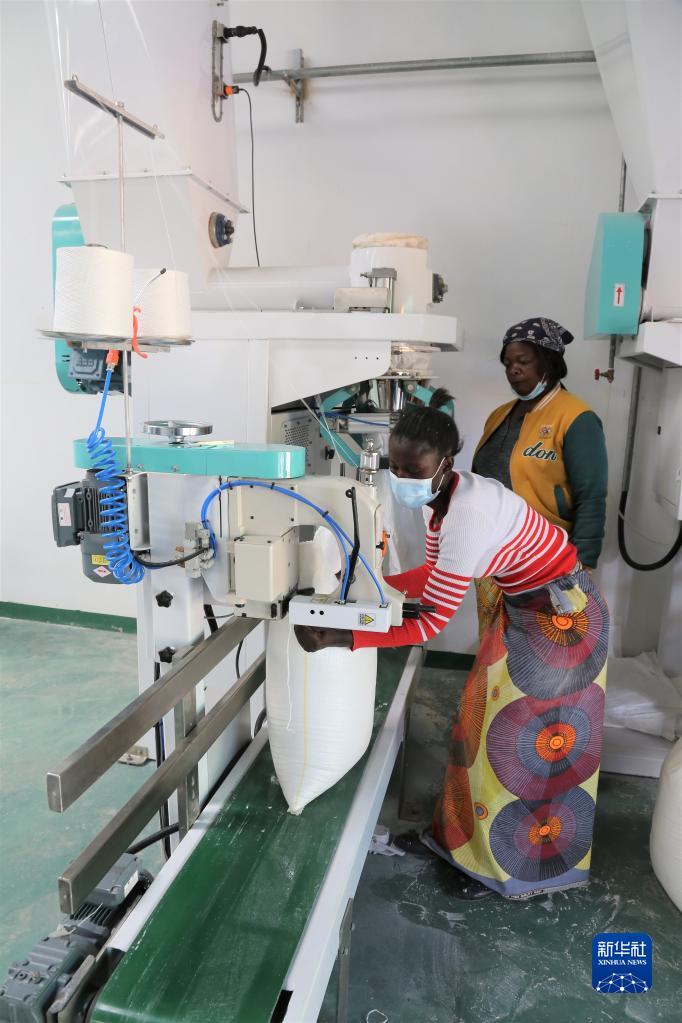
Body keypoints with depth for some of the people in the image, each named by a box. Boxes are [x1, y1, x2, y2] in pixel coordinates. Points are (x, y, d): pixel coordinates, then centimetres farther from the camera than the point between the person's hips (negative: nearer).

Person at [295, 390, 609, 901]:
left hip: (561, 614, -9)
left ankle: (522, 865, 29)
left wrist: (340, 638, -33)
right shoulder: (440, 495, -7)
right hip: (526, 606, 9)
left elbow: (432, 623, -32)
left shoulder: (467, 511, -35)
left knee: (529, 742, 5)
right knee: (491, 723, 18)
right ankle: (479, 832, 39)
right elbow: (436, 574, 5)